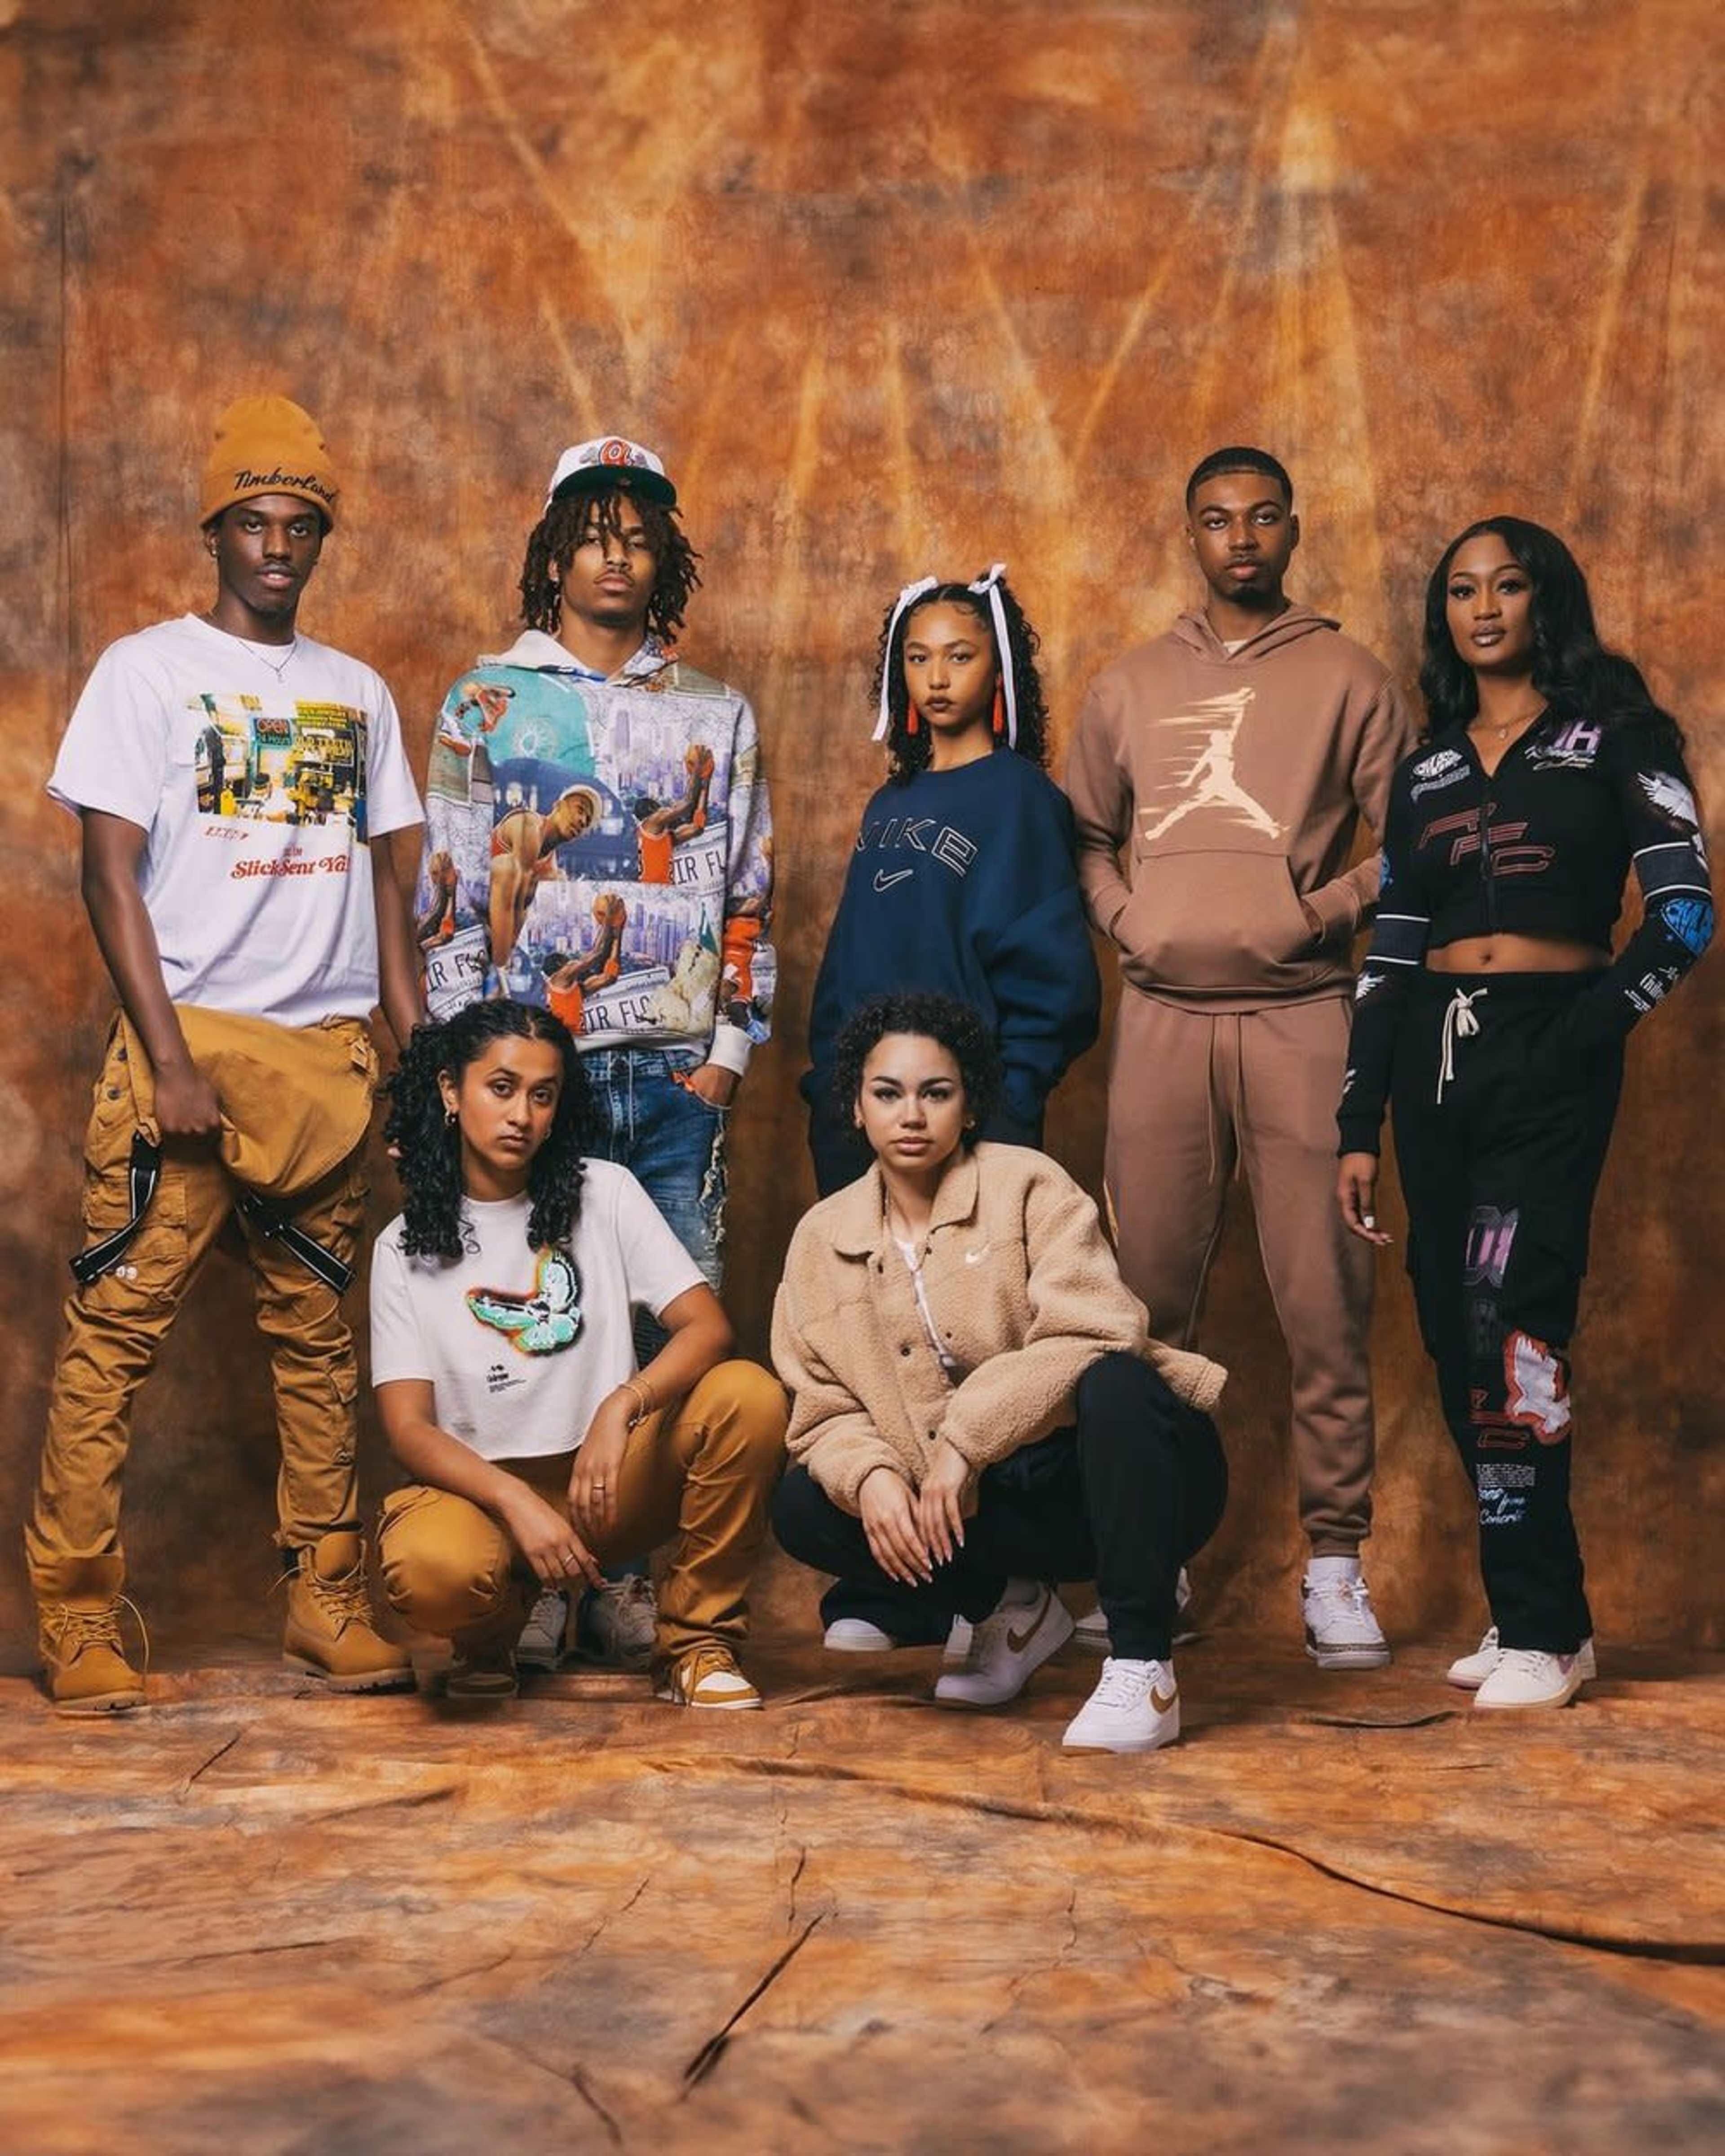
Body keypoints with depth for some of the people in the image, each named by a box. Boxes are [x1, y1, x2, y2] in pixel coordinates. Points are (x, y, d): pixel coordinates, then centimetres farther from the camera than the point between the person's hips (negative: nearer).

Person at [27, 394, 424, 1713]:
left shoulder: (357, 693, 16)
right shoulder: (149, 670, 2)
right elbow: (111, 872, -4)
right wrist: (171, 1060, -12)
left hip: (328, 1054, 4)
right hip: (189, 1045, -4)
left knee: (321, 1333, 6)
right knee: (119, 1328, -7)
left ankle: (328, 1603, 12)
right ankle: (78, 1617, -2)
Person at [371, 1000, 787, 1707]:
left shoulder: (603, 1193, 3)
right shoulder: (405, 1246, 1)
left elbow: (707, 1327, -8)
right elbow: (409, 1428, -7)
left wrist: (622, 1407, -29)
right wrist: (516, 1503, -25)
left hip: (609, 1473, 2)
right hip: (482, 1485, -2)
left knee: (749, 1395, -26)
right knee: (429, 1570, -38)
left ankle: (696, 1646, -9)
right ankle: (492, 1631, 3)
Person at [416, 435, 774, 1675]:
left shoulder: (716, 715, 13)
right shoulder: (489, 704, 7)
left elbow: (749, 894, 12)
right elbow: (451, 891, 4)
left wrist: (731, 1050, 3)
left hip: (679, 1073, 2)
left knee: (679, 1326, 0)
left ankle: (637, 1579, 7)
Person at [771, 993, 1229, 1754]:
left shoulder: (1027, 1185, -7)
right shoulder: (825, 1237, 5)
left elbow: (1095, 1332, -22)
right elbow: (826, 1411, 2)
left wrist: (964, 1441, -26)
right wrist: (870, 1474, -21)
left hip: (1103, 1472, -4)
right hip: (990, 1504, 4)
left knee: (1114, 1382, -36)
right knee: (804, 1508, -13)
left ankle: (1142, 1669, -28)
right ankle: (1011, 1609, 8)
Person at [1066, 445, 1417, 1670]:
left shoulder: (1348, 680, 7)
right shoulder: (1130, 688, 16)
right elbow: (1084, 834, 22)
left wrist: (1323, 912, -9)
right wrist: (1124, 916, 4)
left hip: (1301, 1015, -2)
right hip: (1163, 1015, 3)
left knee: (1324, 1294, -5)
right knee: (1149, 1294, 3)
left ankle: (1336, 1562, 0)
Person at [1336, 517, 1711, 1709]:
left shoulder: (1615, 738, 3)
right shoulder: (1426, 771, 15)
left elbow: (1684, 915, -4)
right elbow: (1389, 956, 13)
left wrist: (1590, 1027, -14)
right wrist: (1360, 1128, 8)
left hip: (1551, 1053, -5)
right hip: (1433, 1054, 5)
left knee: (1509, 1327, -15)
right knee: (1457, 1337, 3)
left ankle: (1541, 1630, -11)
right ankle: (1536, 1611, 12)